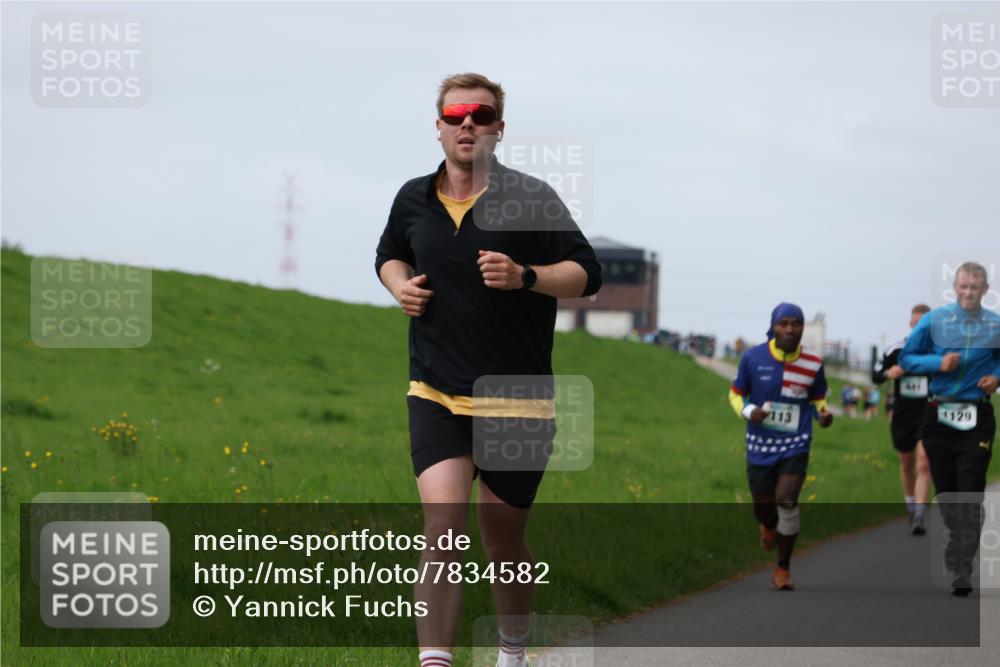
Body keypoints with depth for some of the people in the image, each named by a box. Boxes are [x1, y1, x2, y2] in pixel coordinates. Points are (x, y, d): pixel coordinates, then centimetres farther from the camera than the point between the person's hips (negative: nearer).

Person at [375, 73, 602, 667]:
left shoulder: (530, 199, -5)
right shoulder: (414, 200, 7)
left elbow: (587, 273, -4)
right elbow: (389, 255, 27)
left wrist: (524, 276, -20)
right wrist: (400, 285, 4)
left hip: (518, 397, -2)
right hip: (437, 395, 2)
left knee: (504, 541, 10)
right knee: (443, 522, -18)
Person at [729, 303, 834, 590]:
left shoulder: (812, 364, -5)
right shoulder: (753, 358, -8)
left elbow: (818, 397, 11)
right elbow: (736, 393, 4)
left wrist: (823, 413, -10)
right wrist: (748, 411, -16)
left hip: (795, 445, -1)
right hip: (760, 445, 1)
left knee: (787, 502, -18)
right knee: (763, 507, 9)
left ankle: (782, 568, 0)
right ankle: (769, 524, 51)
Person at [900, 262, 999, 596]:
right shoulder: (933, 321, -1)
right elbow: (906, 358, 3)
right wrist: (938, 363, -13)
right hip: (938, 415, 1)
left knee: (970, 495, -10)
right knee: (945, 490, 10)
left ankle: (962, 571, -13)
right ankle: (957, 544, 31)